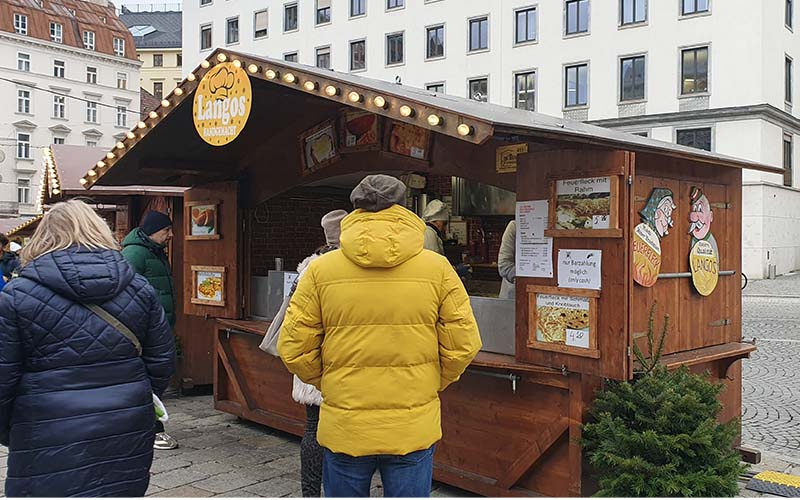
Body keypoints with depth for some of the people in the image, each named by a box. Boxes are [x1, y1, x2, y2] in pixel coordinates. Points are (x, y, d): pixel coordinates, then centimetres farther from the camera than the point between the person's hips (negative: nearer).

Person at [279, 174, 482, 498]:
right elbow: (463, 345, -4)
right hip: (413, 428, 0)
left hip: (344, 426, 0)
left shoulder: (320, 270, -5)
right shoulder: (437, 268, -4)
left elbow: (293, 349, -4)